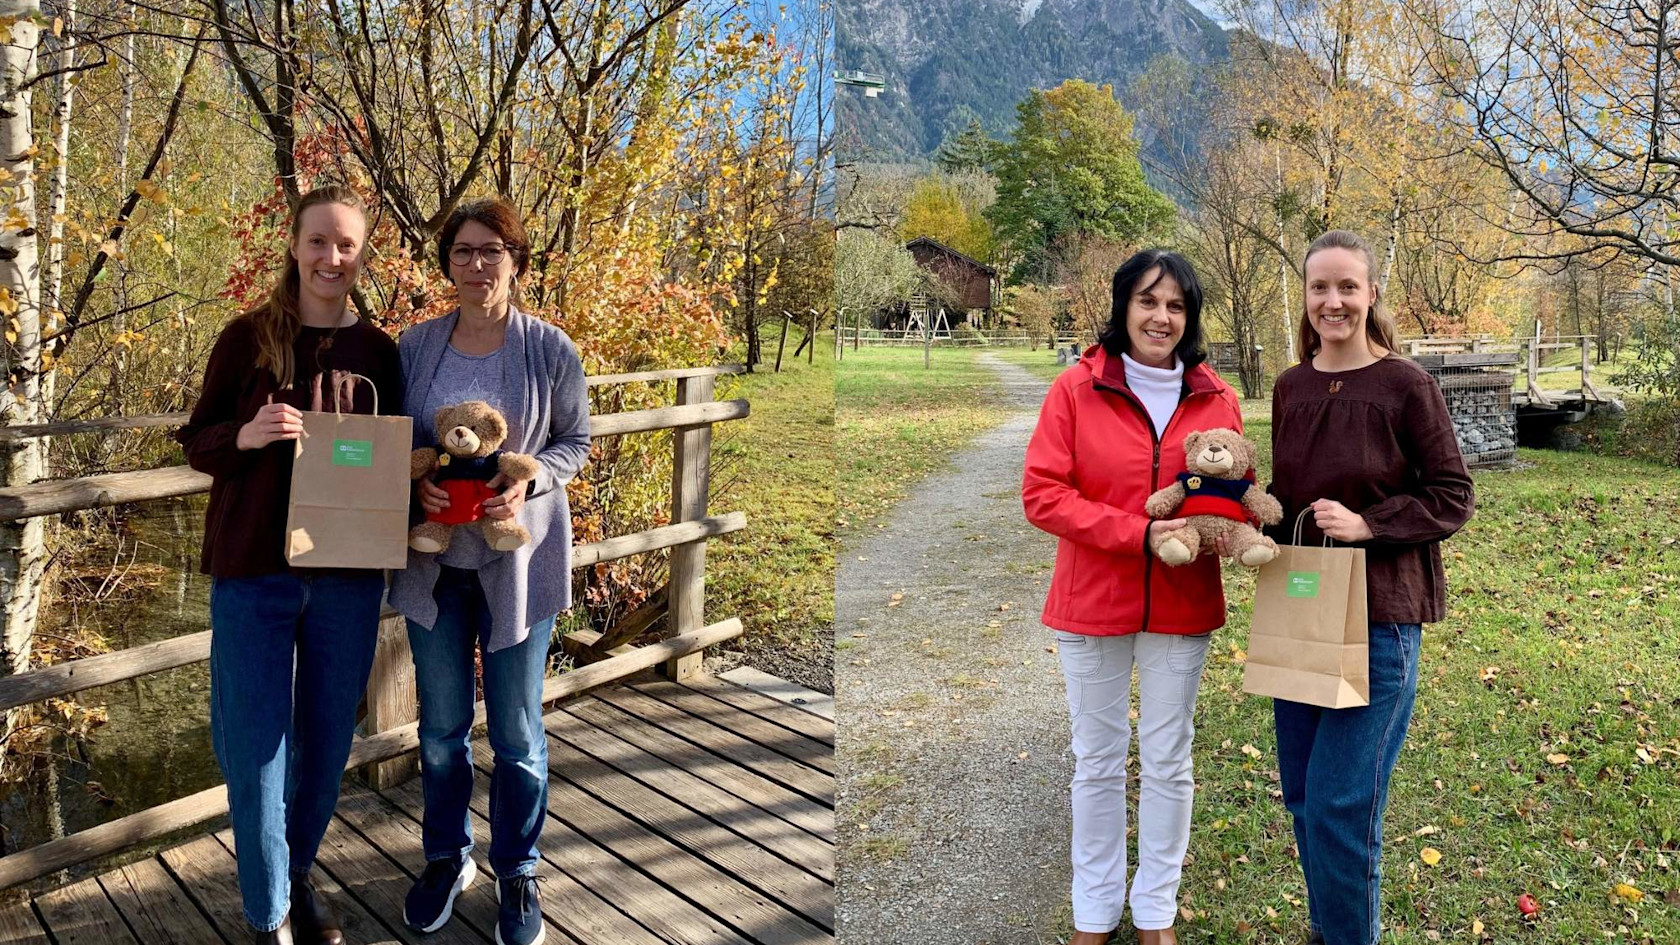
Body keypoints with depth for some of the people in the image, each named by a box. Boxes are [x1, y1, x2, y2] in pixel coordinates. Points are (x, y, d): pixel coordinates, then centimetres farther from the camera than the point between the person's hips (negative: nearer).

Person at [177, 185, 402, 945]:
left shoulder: (378, 352, 3)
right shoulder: (249, 337, -3)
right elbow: (197, 444, 1)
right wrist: (245, 435, -20)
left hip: (349, 574, 2)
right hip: (255, 571, -2)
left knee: (327, 738, 14)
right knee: (256, 746, 4)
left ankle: (298, 874, 37)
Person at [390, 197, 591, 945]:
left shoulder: (549, 349, -8)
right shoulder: (415, 345, 0)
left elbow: (575, 441, 0)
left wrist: (529, 482, -19)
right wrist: (414, 483, -13)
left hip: (516, 558, -2)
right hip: (432, 559, 3)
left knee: (517, 731, 8)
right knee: (441, 725, 15)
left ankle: (517, 870, 28)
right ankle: (446, 857, 36)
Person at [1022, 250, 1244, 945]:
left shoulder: (1216, 400, -1)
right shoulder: (1076, 389, -9)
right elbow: (1042, 494, -14)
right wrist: (1136, 532, -23)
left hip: (1181, 606, 2)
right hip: (1091, 602, -1)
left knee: (1168, 762, 14)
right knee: (1097, 762, 14)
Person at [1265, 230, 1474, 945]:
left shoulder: (1405, 385, -10)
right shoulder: (1290, 387, 6)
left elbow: (1453, 498, -6)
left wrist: (1367, 524, -19)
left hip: (1379, 618, -5)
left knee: (1342, 804, -6)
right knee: (1303, 797, 13)